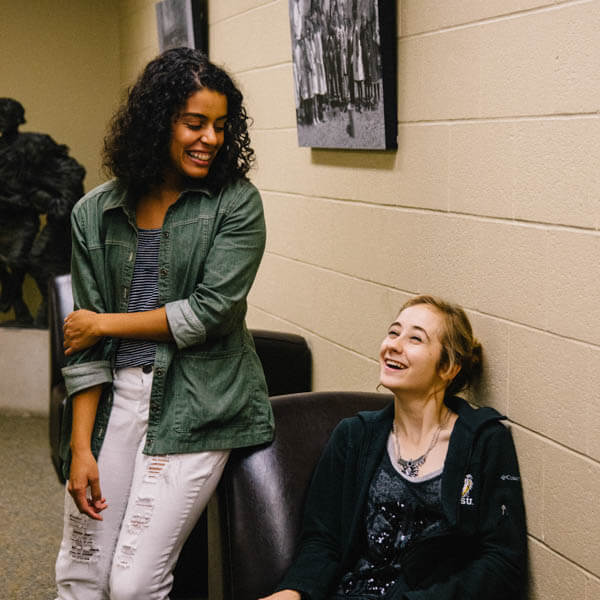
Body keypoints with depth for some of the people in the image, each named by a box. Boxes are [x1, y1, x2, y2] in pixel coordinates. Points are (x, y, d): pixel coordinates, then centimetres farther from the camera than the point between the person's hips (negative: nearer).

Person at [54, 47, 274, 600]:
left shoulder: (236, 203, -2)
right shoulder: (95, 213, 6)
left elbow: (210, 312, -11)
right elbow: (84, 340, 4)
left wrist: (105, 323, -3)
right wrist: (80, 446, -2)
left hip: (195, 406, -3)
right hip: (114, 396, 4)